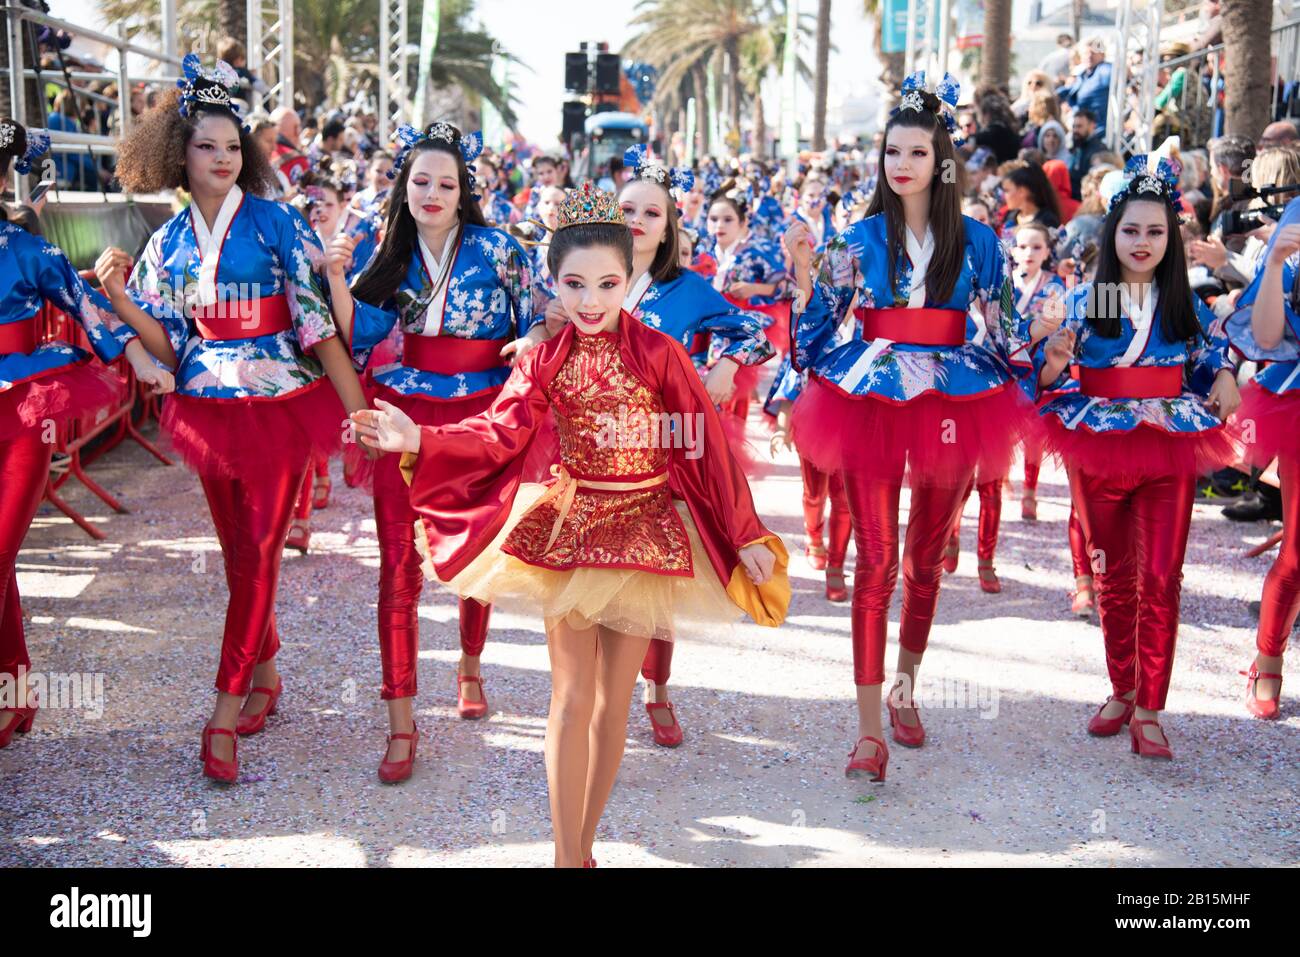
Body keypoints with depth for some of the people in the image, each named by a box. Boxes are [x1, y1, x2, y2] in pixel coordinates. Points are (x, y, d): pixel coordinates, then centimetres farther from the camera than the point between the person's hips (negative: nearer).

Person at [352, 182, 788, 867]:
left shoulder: (658, 352, -7)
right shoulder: (545, 360, 0)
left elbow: (708, 445, -5)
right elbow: (496, 438, -6)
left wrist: (745, 534, -4)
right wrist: (418, 440, -22)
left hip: (644, 531, -1)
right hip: (568, 527, 1)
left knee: (615, 696, 8)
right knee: (572, 695, 1)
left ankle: (583, 843, 23)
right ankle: (567, 854, 10)